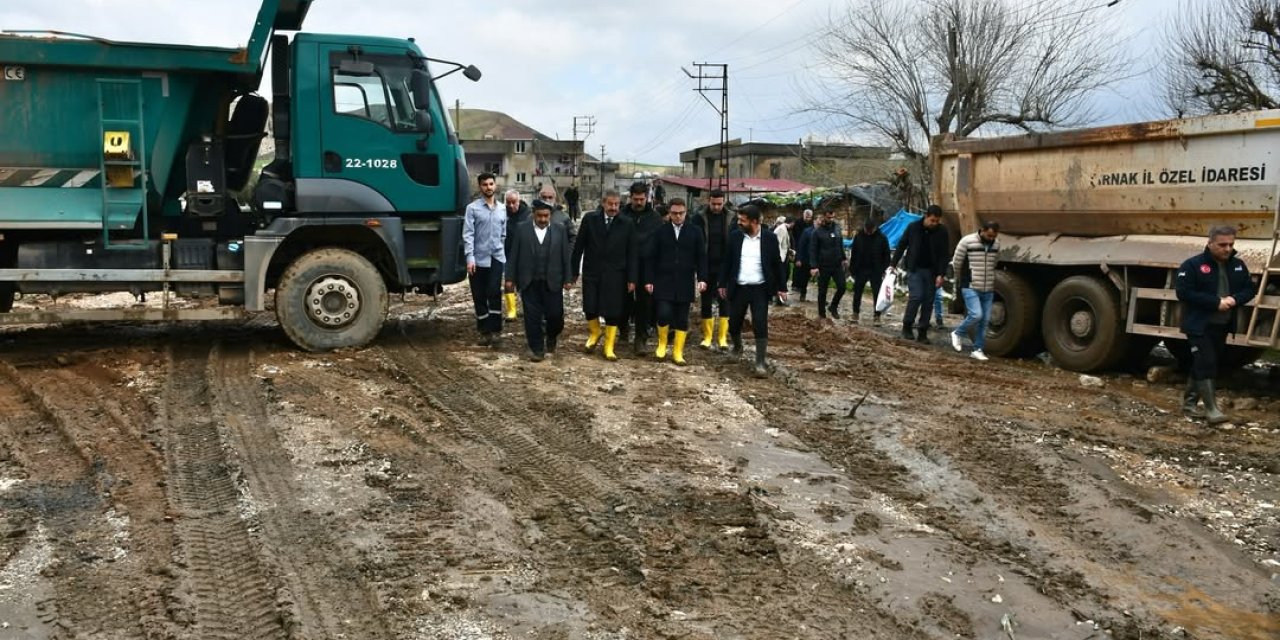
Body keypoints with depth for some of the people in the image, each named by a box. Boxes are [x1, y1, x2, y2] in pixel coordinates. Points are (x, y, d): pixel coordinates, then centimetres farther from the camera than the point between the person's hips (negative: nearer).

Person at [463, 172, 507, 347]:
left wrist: (503, 252, 10)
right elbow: (468, 234, -8)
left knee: (494, 293, -13)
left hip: (496, 257, 1)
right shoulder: (473, 208, -2)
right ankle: (485, 331, 16)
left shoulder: (501, 209, 10)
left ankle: (496, 330, -8)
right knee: (479, 297, 5)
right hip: (478, 258, -1)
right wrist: (470, 257, -16)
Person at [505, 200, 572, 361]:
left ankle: (551, 337, 32)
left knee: (555, 315, 2)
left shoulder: (560, 230, 3)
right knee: (532, 317, 2)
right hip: (529, 282, 0)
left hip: (552, 282, 0)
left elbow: (566, 255, 3)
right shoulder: (521, 230, 3)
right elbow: (513, 255, 3)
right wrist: (510, 278, 0)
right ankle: (537, 349, 13)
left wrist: (568, 278, 0)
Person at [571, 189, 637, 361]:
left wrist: (632, 278, -4)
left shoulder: (627, 224, -3)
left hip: (615, 275, -1)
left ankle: (609, 347, 16)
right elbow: (578, 246, 2)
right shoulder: (590, 219, -2)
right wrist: (573, 271, 2)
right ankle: (594, 333, 33)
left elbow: (631, 253, -1)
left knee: (613, 312, 2)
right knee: (589, 308, 4)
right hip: (591, 272, 1)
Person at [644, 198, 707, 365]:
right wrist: (649, 280, -3)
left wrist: (702, 278, -6)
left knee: (682, 319, 4)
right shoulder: (660, 231, 3)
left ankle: (678, 352, 14)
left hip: (685, 284, 1)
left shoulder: (695, 232, 5)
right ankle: (662, 343, 13)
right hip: (663, 282, -1)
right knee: (664, 313, -13)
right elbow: (651, 257, 3)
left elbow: (701, 257, 5)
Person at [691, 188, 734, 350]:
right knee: (706, 300, 7)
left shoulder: (731, 218, -1)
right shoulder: (700, 217, -4)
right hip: (706, 266, 0)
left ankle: (722, 337, 9)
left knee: (724, 300, 2)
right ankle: (707, 336, 16)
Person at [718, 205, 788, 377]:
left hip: (760, 289, -2)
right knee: (733, 323, 9)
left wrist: (781, 287, 1)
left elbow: (777, 264, 2)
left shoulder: (769, 238, -5)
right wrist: (723, 284, 6)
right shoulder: (735, 236, 0)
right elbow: (728, 261, 7)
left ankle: (761, 363, -1)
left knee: (760, 325, -7)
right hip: (738, 288, 3)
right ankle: (737, 347, 40)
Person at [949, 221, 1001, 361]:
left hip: (988, 289, 5)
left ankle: (978, 350, 12)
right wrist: (961, 281, 11)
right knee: (976, 315, -18)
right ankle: (957, 333, 8)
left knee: (985, 320, 4)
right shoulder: (967, 242, -12)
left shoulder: (996, 244, 5)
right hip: (970, 288, -5)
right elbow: (956, 263, -2)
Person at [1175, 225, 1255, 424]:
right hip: (1199, 326, -6)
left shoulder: (1238, 265, 9)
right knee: (1205, 365, -10)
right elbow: (1184, 292, -17)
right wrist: (1216, 302, -21)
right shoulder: (1192, 265, -11)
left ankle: (1190, 402, 25)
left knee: (1200, 365, 14)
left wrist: (1234, 299, -11)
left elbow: (1249, 289, 12)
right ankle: (1211, 409, -9)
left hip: (1222, 326, 6)